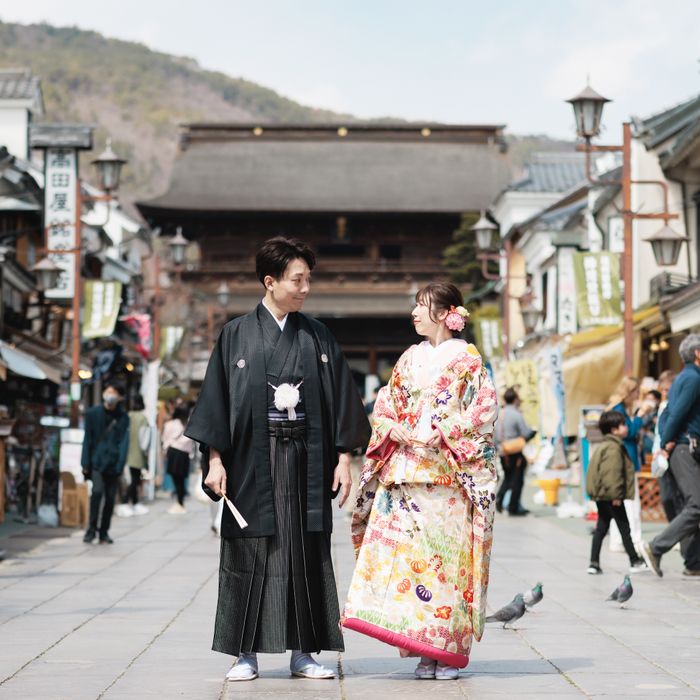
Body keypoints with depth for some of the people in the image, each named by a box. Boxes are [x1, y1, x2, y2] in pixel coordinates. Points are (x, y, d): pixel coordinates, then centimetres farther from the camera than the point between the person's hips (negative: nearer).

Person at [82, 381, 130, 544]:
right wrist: (85, 463, -1)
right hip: (96, 461, -2)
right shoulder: (93, 413, 2)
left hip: (113, 463, 2)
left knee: (110, 498, 4)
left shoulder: (123, 417, 4)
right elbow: (88, 439, 4)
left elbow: (123, 442, 1)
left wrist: (120, 465, -8)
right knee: (97, 491, -19)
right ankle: (92, 529, -8)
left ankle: (104, 532, 16)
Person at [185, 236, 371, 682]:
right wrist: (215, 458, -7)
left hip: (306, 460, 2)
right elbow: (217, 396, 1)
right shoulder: (237, 335, 3)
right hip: (253, 459, -2)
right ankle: (247, 654, 7)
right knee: (250, 555, 0)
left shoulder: (318, 337, 8)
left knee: (306, 555, 2)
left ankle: (303, 652, 9)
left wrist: (343, 456, 1)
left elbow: (341, 398, 8)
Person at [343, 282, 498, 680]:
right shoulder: (410, 359, 17)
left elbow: (483, 410, -7)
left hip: (447, 476, -5)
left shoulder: (467, 360, 1)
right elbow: (385, 406, 18)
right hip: (404, 474, 5)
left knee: (445, 555, -7)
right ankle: (424, 650, 4)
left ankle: (450, 650, 0)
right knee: (406, 553, -2)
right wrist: (392, 427, -3)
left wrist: (437, 434, -14)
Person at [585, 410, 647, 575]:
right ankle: (635, 561, 9)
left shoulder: (604, 446, 17)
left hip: (600, 495, 10)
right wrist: (615, 495, -22)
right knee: (624, 527, 0)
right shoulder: (614, 448, -16)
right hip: (610, 495, -10)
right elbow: (612, 473, -23)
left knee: (601, 527, 9)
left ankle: (594, 563, 6)